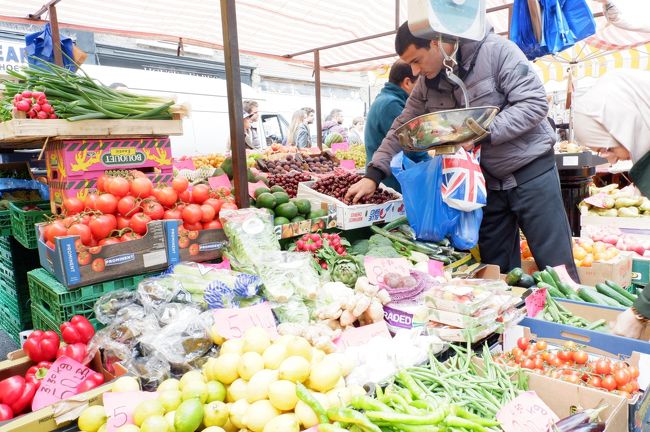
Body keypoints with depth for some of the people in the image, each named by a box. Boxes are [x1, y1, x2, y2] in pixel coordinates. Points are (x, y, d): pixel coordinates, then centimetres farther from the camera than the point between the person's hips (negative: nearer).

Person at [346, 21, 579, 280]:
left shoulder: (496, 50, -14)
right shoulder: (426, 84, 2)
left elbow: (535, 103, -18)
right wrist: (373, 175, -5)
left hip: (530, 172, -5)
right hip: (486, 181, 5)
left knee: (557, 267, 2)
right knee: (497, 272, 11)